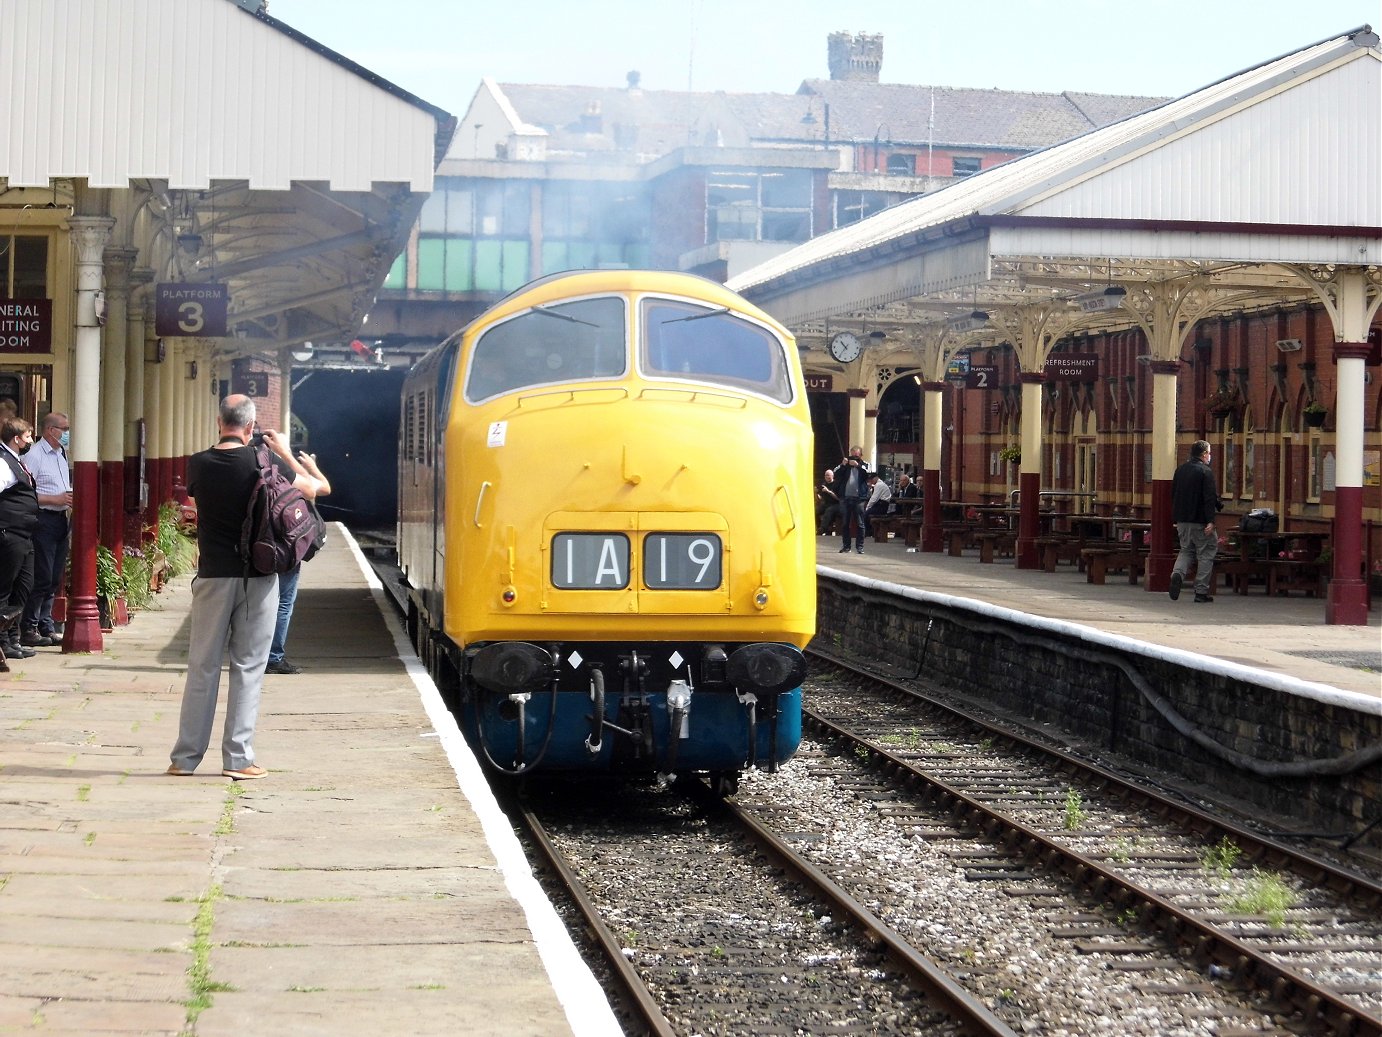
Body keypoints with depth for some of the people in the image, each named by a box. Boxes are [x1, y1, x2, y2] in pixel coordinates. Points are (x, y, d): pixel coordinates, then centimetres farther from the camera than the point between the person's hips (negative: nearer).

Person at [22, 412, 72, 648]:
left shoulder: (61, 455, 18)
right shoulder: (35, 456, -10)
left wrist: (69, 500, 12)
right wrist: (56, 499, -18)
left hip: (61, 520, 9)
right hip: (43, 519, -9)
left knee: (55, 577, 10)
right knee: (42, 577, -8)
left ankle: (46, 626, 16)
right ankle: (29, 630, -2)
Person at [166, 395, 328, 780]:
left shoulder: (199, 464, -3)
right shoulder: (266, 464, -8)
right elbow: (312, 488, 4)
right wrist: (285, 452, 15)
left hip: (213, 577, 1)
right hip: (258, 578, -1)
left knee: (202, 667, 8)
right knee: (248, 668, 4)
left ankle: (185, 757, 12)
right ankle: (238, 757, 4)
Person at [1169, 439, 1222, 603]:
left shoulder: (1180, 470, 9)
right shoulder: (1206, 471, -12)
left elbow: (1173, 495, 15)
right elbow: (1210, 498, -18)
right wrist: (1210, 521, -19)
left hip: (1181, 520, 6)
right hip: (1199, 521, -6)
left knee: (1186, 550, 18)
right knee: (1206, 553, 5)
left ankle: (1178, 573, -11)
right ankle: (1201, 591, 4)